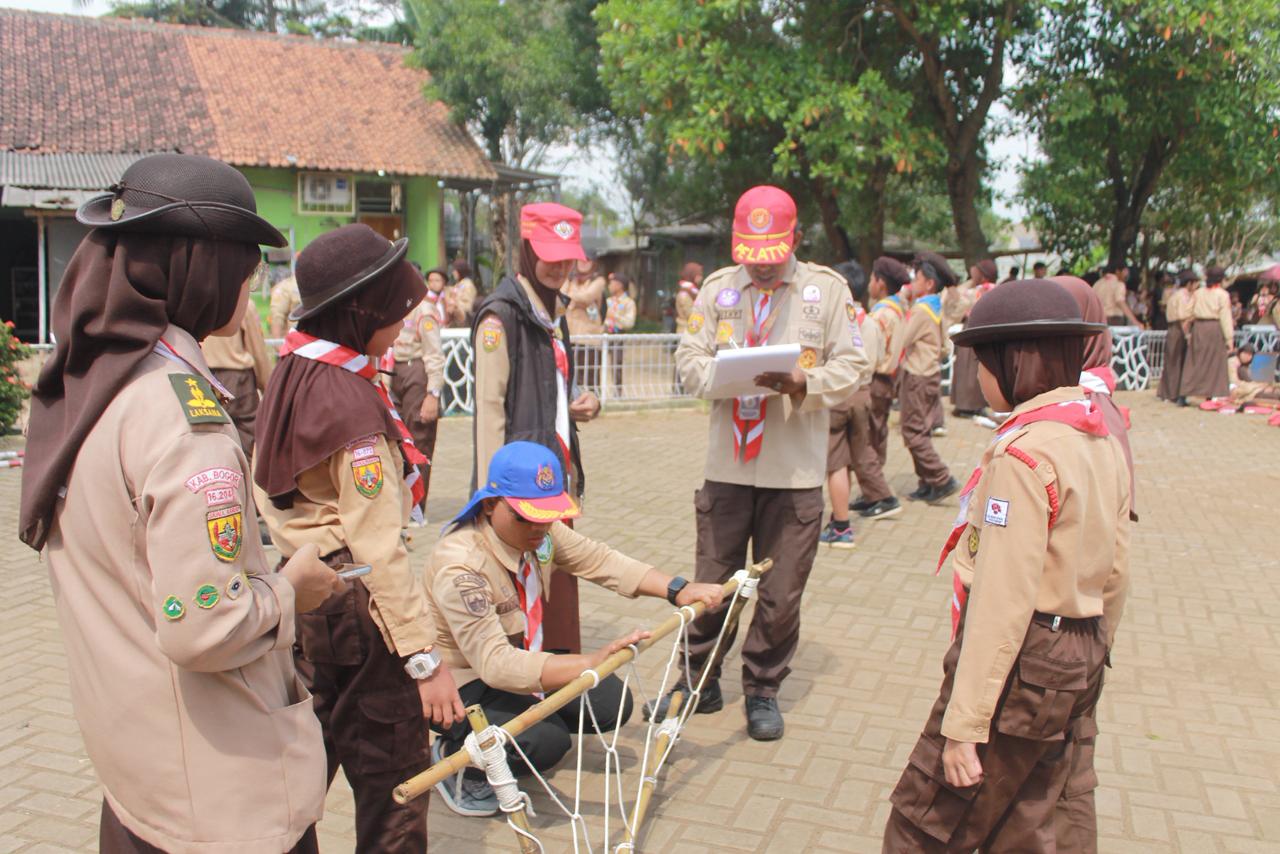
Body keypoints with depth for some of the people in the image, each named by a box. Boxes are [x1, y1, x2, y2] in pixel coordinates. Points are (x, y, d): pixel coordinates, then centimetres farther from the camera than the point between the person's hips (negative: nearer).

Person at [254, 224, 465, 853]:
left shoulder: (290, 375, 5)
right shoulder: (353, 402, -22)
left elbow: (268, 491, 15)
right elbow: (378, 547, -24)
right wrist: (425, 657, -21)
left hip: (298, 591, 9)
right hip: (355, 608, -9)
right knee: (393, 777, 5)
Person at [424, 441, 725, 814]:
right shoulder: (459, 566, -34)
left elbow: (599, 560, -7)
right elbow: (495, 663, -40)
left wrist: (678, 590, -19)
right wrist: (590, 663, -48)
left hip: (519, 663, 8)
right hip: (462, 685, -8)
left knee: (612, 703, -1)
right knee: (546, 739, -31)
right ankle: (453, 757, -2)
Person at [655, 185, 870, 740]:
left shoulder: (828, 289, 2)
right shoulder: (717, 288, 7)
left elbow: (854, 367, -1)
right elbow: (690, 357, 4)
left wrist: (802, 383, -19)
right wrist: (724, 378, -18)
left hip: (796, 471, -1)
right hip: (726, 465, 1)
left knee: (781, 592, 7)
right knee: (710, 581, 9)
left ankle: (763, 691, 26)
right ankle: (699, 681, 28)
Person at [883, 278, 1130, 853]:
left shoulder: (1024, 452, -20)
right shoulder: (1101, 439, 7)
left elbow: (1004, 599, -23)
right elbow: (1115, 572, 13)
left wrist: (964, 722, -19)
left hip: (1021, 662, -9)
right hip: (1079, 663, 9)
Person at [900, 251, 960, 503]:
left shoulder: (922, 309, -15)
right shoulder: (936, 308, 13)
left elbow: (902, 342, -14)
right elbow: (944, 347, 18)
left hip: (917, 378, -9)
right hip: (930, 373, 9)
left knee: (913, 432, -5)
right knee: (922, 432, 12)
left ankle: (942, 480, -5)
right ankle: (928, 484, 16)